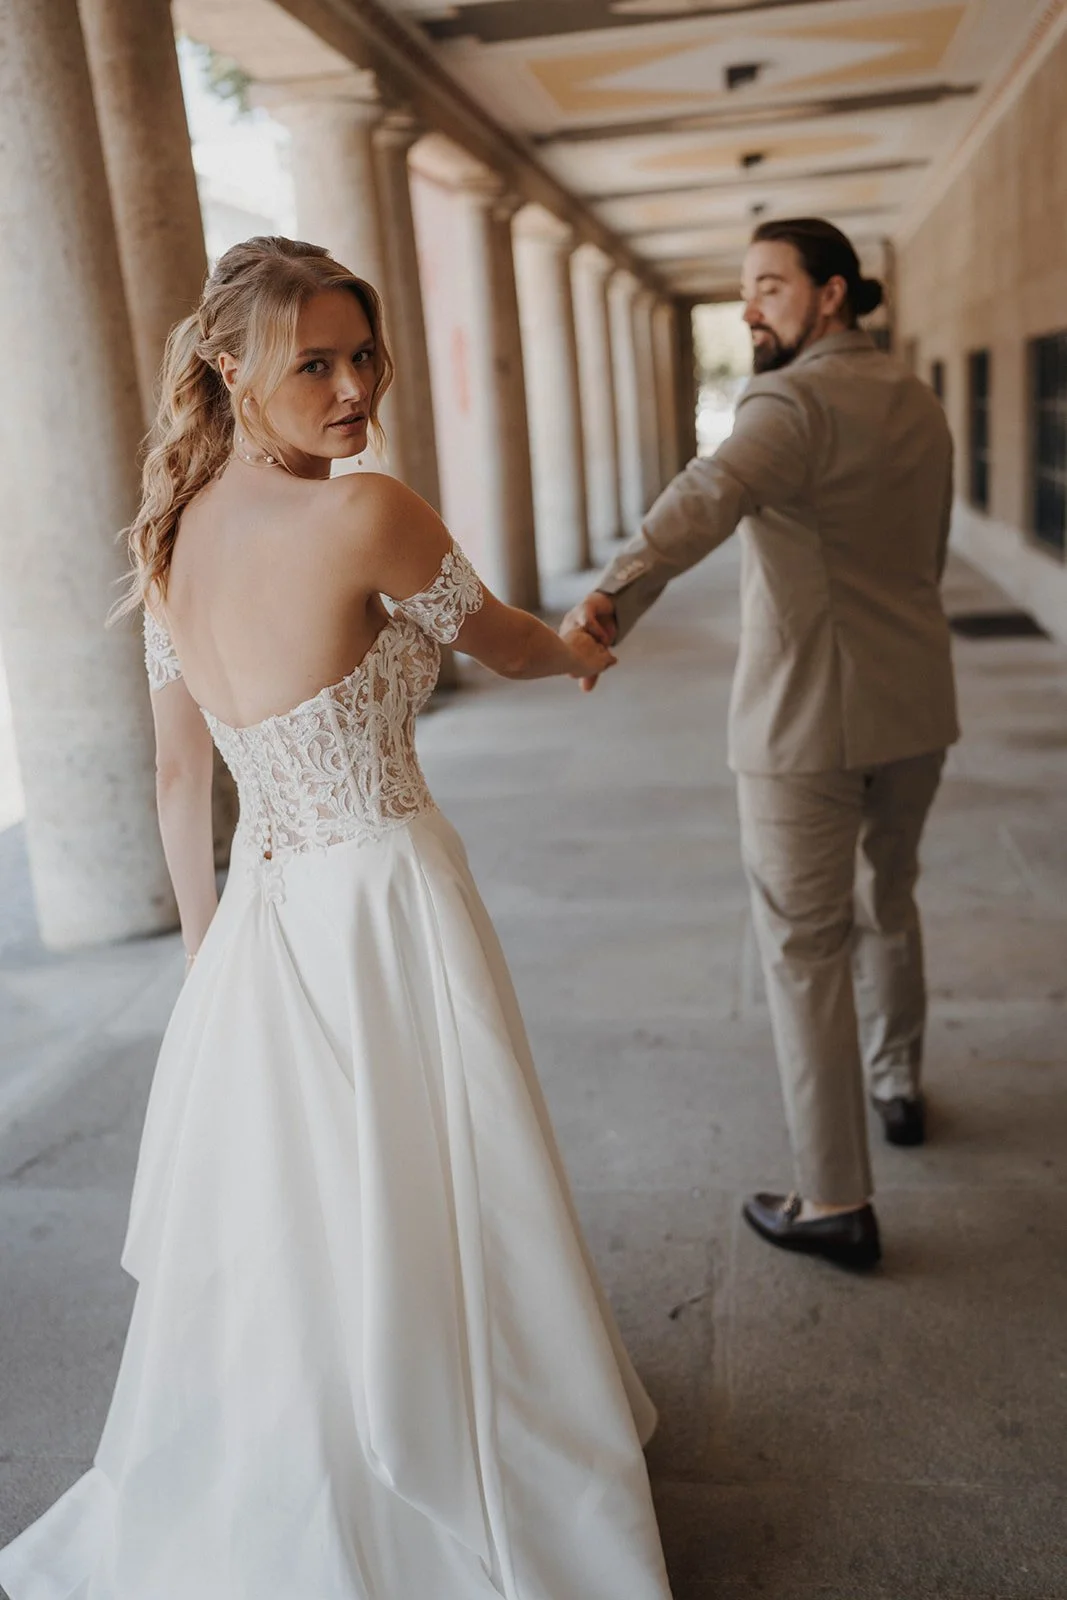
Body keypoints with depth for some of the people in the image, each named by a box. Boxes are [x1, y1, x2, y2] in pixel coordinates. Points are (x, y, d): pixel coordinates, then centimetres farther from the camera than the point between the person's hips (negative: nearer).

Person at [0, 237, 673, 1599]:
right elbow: (505, 645, -2)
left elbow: (179, 780, 10)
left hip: (260, 919, 8)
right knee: (418, 1236, 10)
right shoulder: (364, 516, -19)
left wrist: (210, 951, 19)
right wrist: (580, 652, 21)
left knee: (276, 1241, 23)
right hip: (382, 909, -7)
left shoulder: (172, 535, 4)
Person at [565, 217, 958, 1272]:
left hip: (805, 718, -8)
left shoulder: (794, 402, -15)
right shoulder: (918, 403, 12)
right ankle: (897, 1086, 46)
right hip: (914, 707, 8)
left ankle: (835, 1204, 6)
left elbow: (708, 499, -36)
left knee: (804, 948, 0)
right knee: (886, 904, 26)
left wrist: (613, 599, -52)